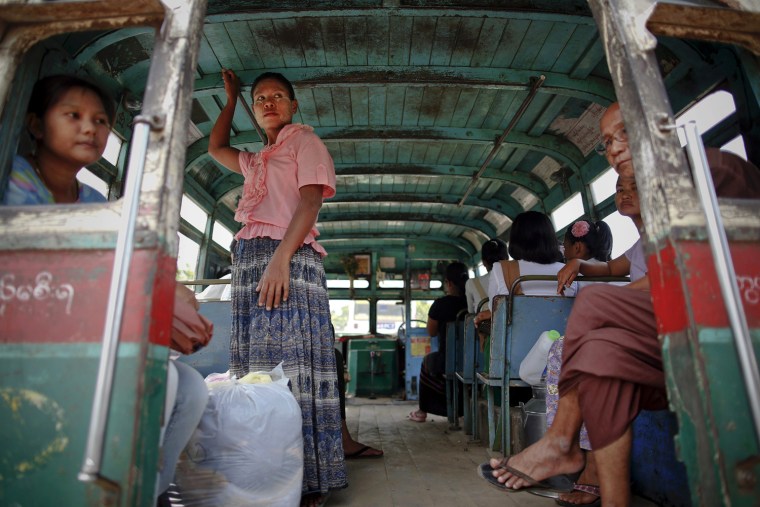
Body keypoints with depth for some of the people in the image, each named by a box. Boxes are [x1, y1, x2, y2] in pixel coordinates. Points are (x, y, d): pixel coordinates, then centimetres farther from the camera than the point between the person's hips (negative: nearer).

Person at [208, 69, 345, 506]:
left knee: (291, 369, -12)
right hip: (250, 263, 8)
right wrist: (231, 99, 44)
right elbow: (215, 147, 45)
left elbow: (310, 200, -7)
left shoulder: (305, 141, 8)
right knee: (257, 371, 4)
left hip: (290, 259, -7)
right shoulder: (256, 161, 29)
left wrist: (281, 257, -20)